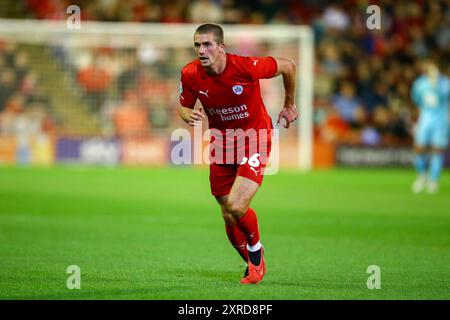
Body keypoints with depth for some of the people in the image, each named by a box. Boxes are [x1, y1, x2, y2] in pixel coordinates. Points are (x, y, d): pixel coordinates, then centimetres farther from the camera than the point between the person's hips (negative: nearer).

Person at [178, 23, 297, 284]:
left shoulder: (246, 67, -25)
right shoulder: (190, 74, -13)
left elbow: (288, 66, -8)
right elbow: (184, 106, 7)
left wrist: (289, 105, 5)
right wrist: (188, 115, -18)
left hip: (255, 142, -4)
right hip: (222, 144, 4)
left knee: (237, 206, -22)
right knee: (229, 217, 7)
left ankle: (256, 250, 10)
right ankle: (253, 266, 32)